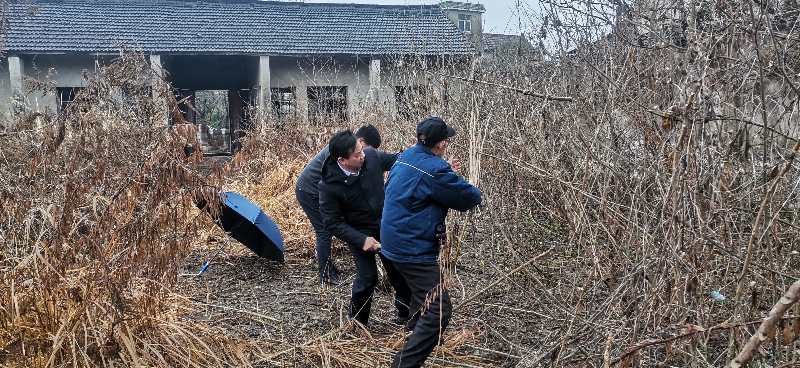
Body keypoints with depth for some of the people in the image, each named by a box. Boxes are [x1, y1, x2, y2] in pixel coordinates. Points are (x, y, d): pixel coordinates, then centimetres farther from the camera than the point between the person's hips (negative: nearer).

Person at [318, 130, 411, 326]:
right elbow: (332, 222, -19)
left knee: (398, 271, 10)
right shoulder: (329, 185, -27)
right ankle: (357, 321, 18)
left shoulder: (371, 156, -18)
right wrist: (361, 240, -25)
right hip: (360, 232, -4)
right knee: (368, 277, -8)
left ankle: (406, 313, 31)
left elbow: (395, 160, 2)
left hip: (385, 224, 4)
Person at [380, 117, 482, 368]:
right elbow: (470, 198, -16)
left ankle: (415, 328, 54)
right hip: (413, 249, -10)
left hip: (393, 241, 10)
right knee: (438, 310, -10)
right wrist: (473, 191, 10)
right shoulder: (434, 170, -23)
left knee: (422, 291, 33)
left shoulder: (404, 157, 4)